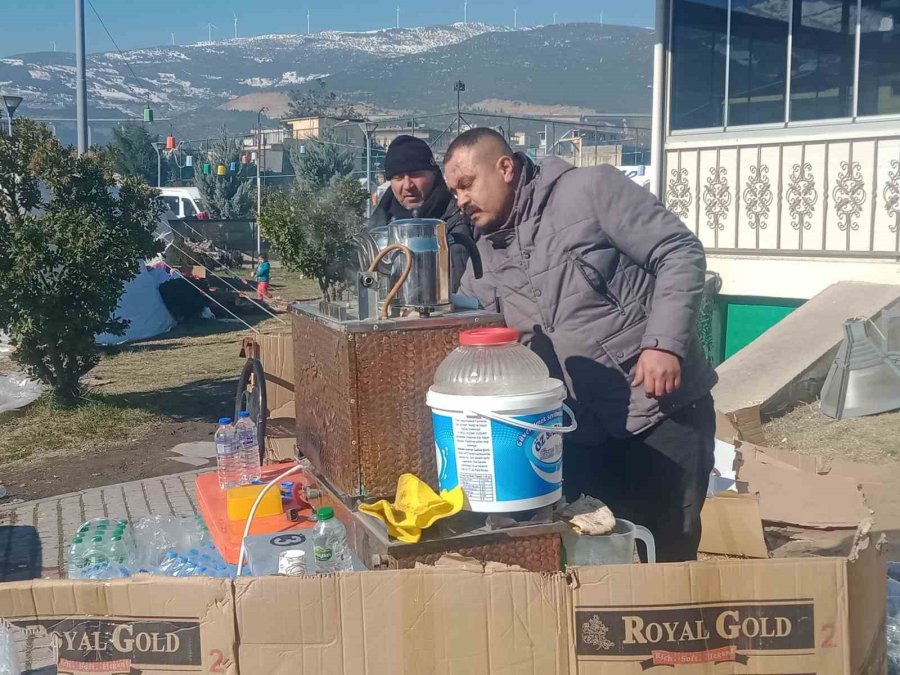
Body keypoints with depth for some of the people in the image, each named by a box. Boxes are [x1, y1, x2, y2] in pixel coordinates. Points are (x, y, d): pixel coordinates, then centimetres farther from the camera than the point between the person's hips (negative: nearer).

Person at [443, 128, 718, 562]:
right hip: (582, 434, 5)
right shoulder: (483, 263, 12)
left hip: (662, 409, -5)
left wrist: (664, 342, -19)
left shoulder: (590, 190, -5)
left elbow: (680, 254, -8)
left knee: (668, 553, 2)